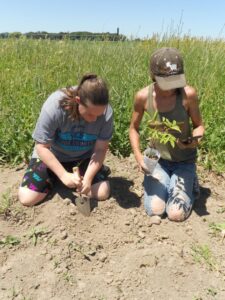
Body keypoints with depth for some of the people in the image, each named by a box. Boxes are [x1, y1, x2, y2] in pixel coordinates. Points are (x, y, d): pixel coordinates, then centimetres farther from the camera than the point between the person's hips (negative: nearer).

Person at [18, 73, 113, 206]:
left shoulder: (106, 112, -26)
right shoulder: (54, 106, -33)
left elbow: (100, 149, -17)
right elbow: (41, 147, -24)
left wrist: (88, 177, -29)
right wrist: (64, 175, -31)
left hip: (84, 157, 2)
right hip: (52, 155, -1)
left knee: (102, 193, -13)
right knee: (27, 198, -11)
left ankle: (80, 173, 16)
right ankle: (55, 175, 17)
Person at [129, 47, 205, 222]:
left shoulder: (188, 94, -20)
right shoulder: (143, 97, -16)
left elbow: (198, 125, -4)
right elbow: (134, 128, -1)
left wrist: (195, 139, -28)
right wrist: (139, 157, -14)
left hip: (184, 161, -1)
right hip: (157, 159, 1)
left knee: (176, 214, -11)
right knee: (154, 210, -12)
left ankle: (191, 182, 19)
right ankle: (159, 181, 20)